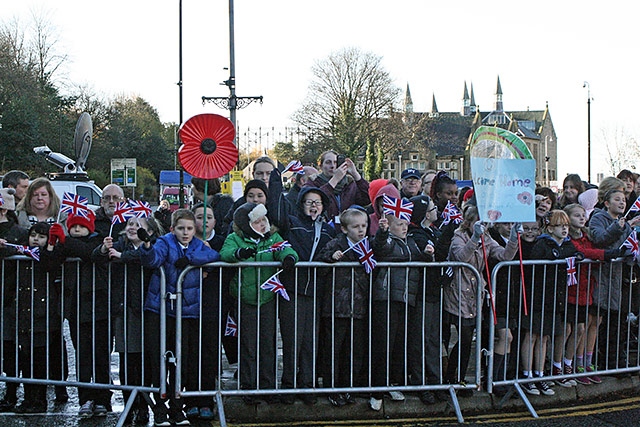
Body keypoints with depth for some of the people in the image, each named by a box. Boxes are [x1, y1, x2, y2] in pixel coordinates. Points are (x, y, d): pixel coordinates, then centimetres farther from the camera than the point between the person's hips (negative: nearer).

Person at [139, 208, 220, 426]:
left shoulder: (198, 246, 11)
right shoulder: (165, 243, 0)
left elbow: (214, 255, -7)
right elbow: (153, 260, -19)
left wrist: (189, 258, -16)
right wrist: (147, 245, -41)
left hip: (186, 311, 3)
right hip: (158, 309, -2)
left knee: (181, 360, 6)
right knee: (157, 359, -2)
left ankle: (176, 408, 18)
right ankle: (160, 407, 9)